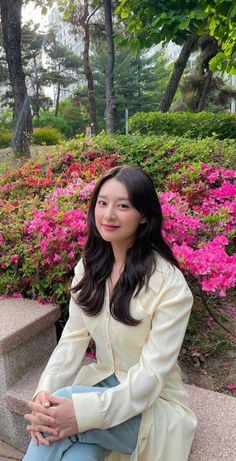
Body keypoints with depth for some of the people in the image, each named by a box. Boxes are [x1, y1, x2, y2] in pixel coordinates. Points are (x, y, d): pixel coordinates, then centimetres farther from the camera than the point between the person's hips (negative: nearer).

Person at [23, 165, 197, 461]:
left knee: (61, 413, -28)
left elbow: (153, 373, -20)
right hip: (101, 382, 4)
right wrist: (44, 393, -20)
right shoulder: (89, 266, -3)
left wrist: (87, 411, -31)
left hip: (153, 403, -3)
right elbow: (73, 338, -4)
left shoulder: (169, 284, -21)